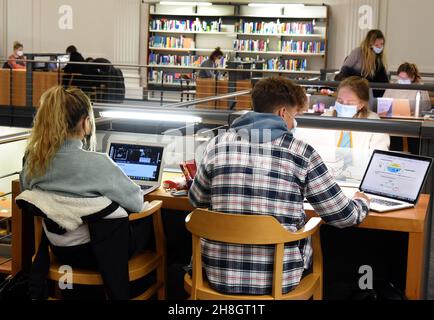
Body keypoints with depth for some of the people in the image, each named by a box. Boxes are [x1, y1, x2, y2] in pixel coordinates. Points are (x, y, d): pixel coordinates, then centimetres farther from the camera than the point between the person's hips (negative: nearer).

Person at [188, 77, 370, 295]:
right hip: (280, 278, -1)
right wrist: (362, 203, 22)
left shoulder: (218, 144, 0)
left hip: (220, 275, 2)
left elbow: (197, 201, 14)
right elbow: (342, 216, 0)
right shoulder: (302, 153, -7)